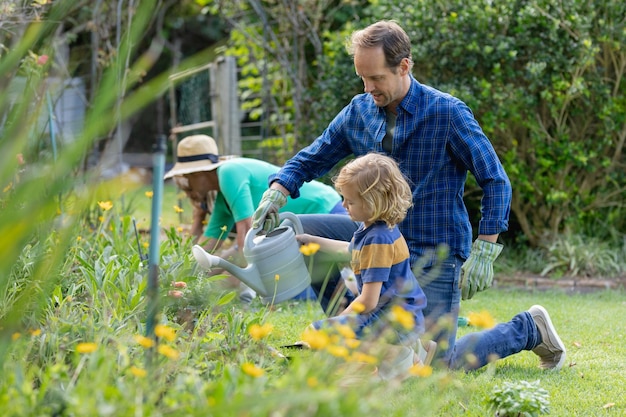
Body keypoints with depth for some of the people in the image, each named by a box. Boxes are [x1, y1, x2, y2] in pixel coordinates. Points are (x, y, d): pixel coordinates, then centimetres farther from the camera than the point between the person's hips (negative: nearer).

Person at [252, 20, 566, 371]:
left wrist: (483, 252, -19)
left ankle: (529, 329, 15)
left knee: (440, 362, -10)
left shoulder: (448, 113, -15)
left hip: (434, 250, -6)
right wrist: (276, 194, -11)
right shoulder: (359, 111, 1)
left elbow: (496, 182, -12)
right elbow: (311, 160, 10)